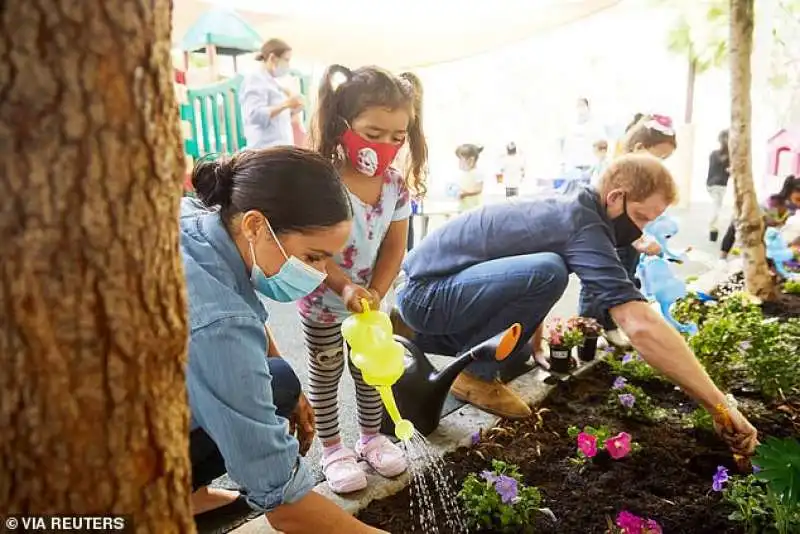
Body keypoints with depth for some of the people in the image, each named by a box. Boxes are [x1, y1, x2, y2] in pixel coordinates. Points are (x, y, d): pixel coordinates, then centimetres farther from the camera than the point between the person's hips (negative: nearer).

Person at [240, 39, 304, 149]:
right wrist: (285, 105, -23)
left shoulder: (272, 82, 20)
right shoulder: (255, 80, -6)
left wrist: (293, 111, 8)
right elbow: (255, 115, -21)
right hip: (266, 151, -9)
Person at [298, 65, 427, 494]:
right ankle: (333, 450, 30)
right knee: (326, 375, 12)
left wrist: (375, 293, -17)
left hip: (369, 300, 5)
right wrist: (345, 288, -36)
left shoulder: (397, 186, -10)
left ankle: (371, 437, 40)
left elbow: (395, 248, -7)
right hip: (322, 301, -4)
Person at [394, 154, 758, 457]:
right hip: (425, 292, -10)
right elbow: (642, 327, -30)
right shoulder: (583, 226, -22)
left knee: (516, 358, 21)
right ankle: (474, 373, -10)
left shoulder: (566, 210, 8)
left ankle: (418, 334, 25)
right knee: (548, 271, -29)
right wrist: (719, 406, -23)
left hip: (425, 291, 10)